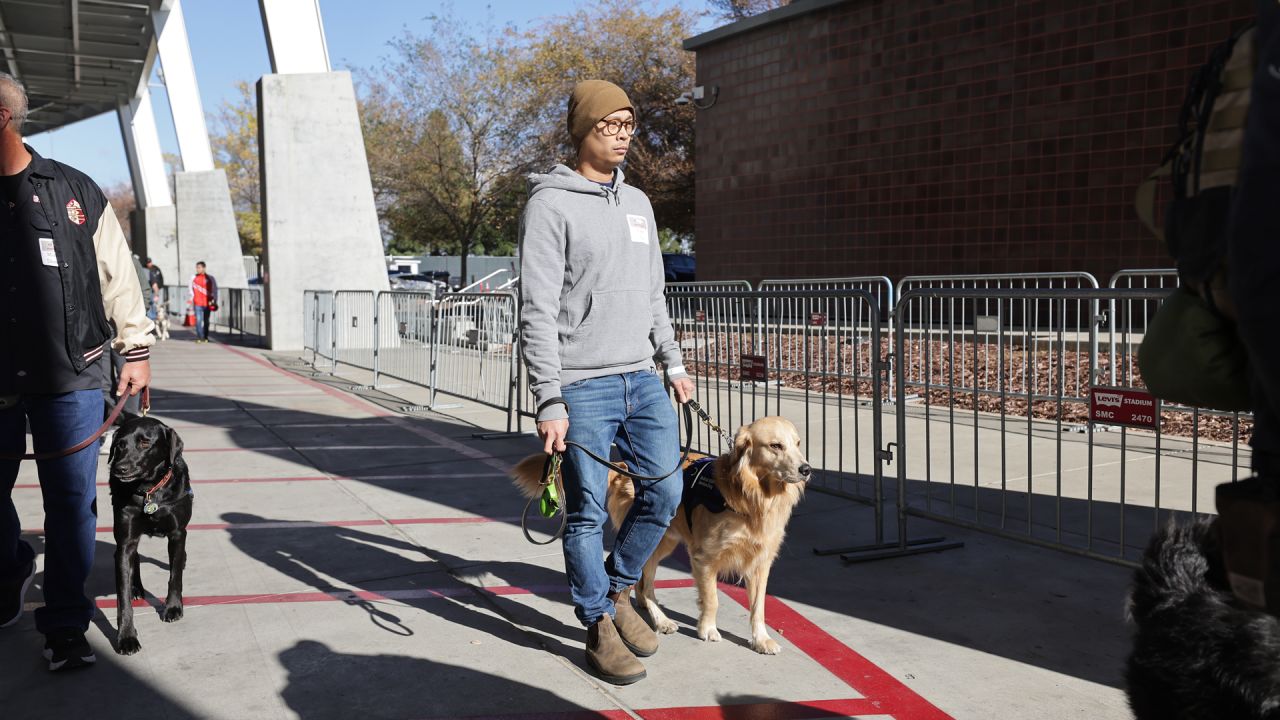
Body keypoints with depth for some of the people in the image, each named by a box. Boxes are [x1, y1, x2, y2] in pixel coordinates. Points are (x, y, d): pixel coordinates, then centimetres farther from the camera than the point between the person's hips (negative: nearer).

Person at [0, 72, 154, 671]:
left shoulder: (74, 192, 2)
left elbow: (117, 273, 5)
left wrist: (135, 350, 3)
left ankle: (65, 626, 12)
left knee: (71, 506, 1)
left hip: (69, 379, -2)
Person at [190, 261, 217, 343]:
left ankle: (205, 337, 17)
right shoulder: (194, 277, 7)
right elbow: (192, 290, 12)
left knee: (206, 321, 7)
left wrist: (213, 301, 0)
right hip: (197, 303, 1)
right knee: (198, 320, -8)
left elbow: (214, 289, 6)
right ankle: (199, 337, -6)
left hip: (207, 303, -1)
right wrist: (191, 302, 10)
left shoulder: (209, 278, 2)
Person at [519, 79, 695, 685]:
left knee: (665, 490, 6)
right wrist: (549, 401, -17)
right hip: (582, 386, -6)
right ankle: (599, 628, 17)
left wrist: (673, 364, 17)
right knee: (587, 514, 1)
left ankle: (617, 592, 28)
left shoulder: (637, 203, 15)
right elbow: (537, 311, -13)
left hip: (641, 379, 7)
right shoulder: (552, 204, -8)